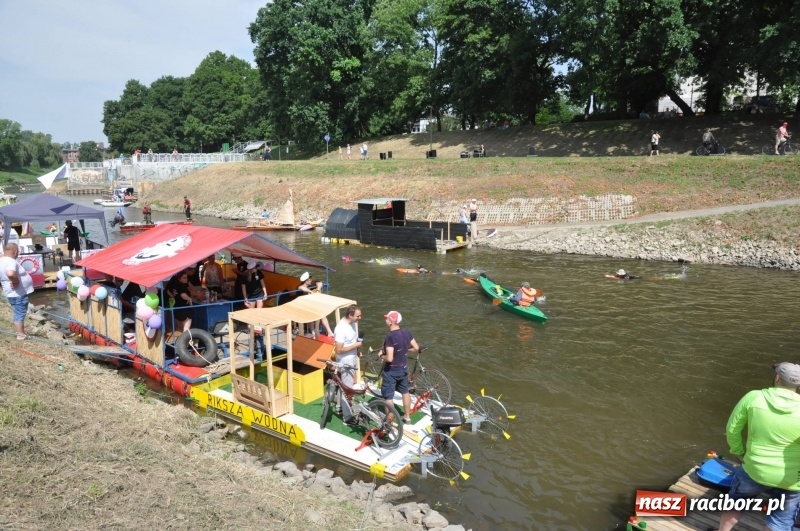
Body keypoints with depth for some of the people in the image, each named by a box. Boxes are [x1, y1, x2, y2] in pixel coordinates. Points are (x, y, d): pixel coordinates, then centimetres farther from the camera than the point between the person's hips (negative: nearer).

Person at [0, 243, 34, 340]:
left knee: (17, 314, 22)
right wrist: (16, 281, -27)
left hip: (14, 293, 10)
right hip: (18, 294, -10)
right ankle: (21, 335, 9)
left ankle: (18, 331, 34)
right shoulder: (11, 262, -25)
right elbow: (10, 274, -44)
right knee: (20, 314, 1)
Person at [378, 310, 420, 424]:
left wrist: (382, 356, -10)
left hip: (391, 371, -7)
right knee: (405, 391, 24)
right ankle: (407, 416, 38)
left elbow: (389, 358, -30)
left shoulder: (390, 336, -27)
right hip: (403, 368, 7)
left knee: (388, 396, 6)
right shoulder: (406, 332, -6)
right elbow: (416, 348, 2)